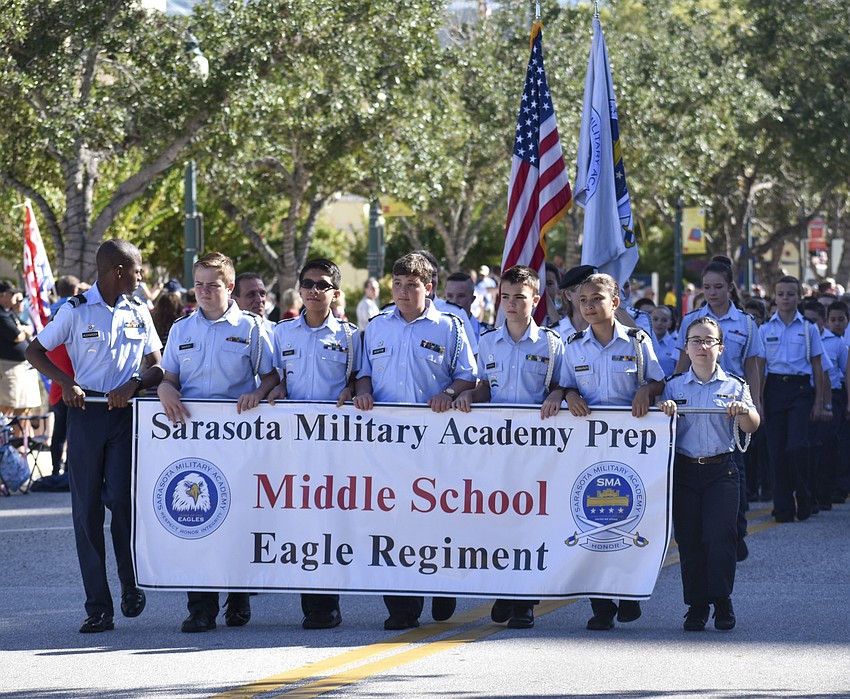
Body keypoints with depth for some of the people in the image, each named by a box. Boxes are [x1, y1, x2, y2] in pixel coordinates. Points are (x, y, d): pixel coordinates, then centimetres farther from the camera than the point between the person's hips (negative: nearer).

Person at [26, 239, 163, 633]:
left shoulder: (138, 313, 11)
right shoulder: (76, 311, 2)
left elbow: (157, 366, 11)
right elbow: (35, 352, 6)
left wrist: (133, 384, -10)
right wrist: (66, 382, -9)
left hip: (126, 412, 1)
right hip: (86, 412, -1)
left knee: (120, 497, -14)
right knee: (86, 509, -2)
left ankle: (130, 585, 9)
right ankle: (98, 607, 1)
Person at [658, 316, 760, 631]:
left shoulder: (734, 387, 6)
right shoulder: (673, 387, 9)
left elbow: (752, 427, -3)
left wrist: (743, 410, -24)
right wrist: (663, 409, -16)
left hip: (721, 471, -1)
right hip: (684, 470, 1)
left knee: (720, 537, -12)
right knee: (689, 540, 1)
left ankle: (722, 603, -2)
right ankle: (696, 606, 9)